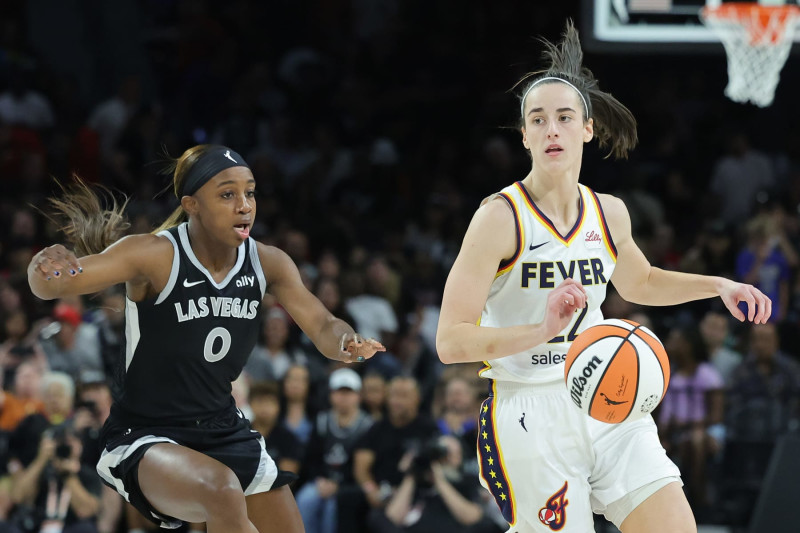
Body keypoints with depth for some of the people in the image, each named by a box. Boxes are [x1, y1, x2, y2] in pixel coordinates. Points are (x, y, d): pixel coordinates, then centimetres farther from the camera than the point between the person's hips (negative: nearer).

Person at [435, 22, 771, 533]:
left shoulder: (609, 213, 7)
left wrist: (718, 285, 16)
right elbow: (451, 342, -16)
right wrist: (542, 330, -30)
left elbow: (639, 283, 30)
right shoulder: (500, 217, -11)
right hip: (529, 411, -5)